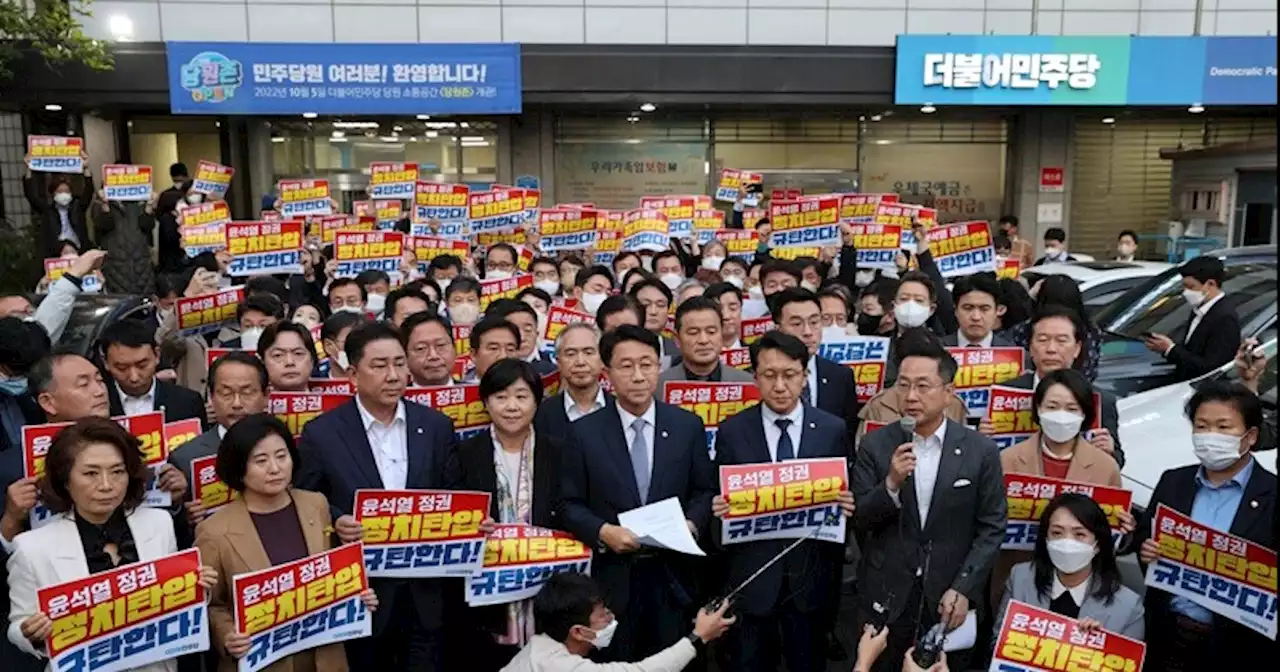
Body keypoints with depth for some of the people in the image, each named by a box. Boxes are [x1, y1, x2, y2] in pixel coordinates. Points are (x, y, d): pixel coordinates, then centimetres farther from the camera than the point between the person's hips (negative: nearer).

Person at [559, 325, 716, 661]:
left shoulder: (688, 426, 1)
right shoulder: (583, 432, -3)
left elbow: (705, 491, 7)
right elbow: (569, 505, -2)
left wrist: (691, 523, -12)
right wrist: (603, 532, -17)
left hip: (672, 575, 1)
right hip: (612, 577, -1)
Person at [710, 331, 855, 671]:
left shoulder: (833, 429, 0)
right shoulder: (732, 431, -2)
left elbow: (845, 495, 5)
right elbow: (721, 498, 2)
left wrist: (846, 505, -16)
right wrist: (719, 509, -19)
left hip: (810, 575, 1)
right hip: (752, 576, 0)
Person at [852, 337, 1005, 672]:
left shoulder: (981, 450, -5)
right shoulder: (874, 445, -4)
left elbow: (992, 528, -3)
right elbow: (857, 521, -4)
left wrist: (964, 589, -11)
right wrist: (892, 484, -21)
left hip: (951, 595, 0)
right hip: (885, 596, 1)